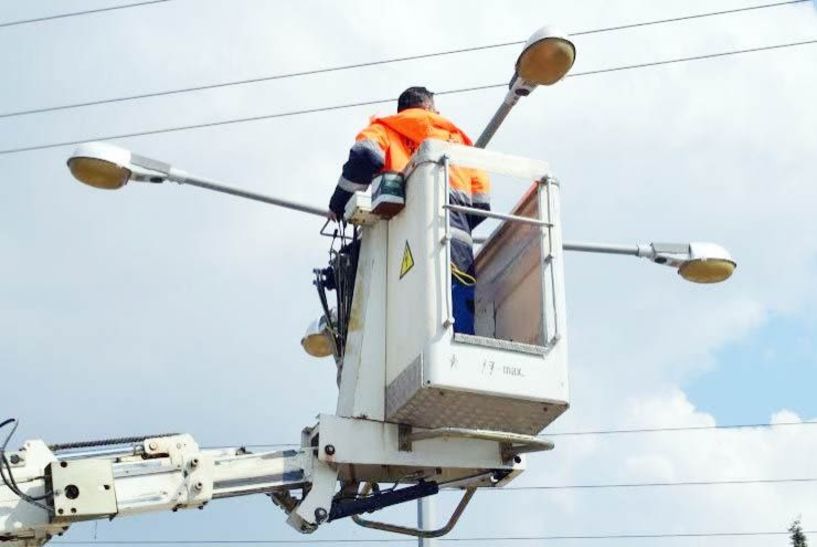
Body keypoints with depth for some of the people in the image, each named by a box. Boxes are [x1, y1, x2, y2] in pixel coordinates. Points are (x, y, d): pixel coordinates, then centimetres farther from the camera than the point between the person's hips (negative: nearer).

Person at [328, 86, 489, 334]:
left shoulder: (385, 129, 26)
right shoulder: (457, 136, 33)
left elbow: (365, 156, 1)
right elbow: (481, 202, 20)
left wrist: (338, 205, 12)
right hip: (458, 238, 2)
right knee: (463, 331, -1)